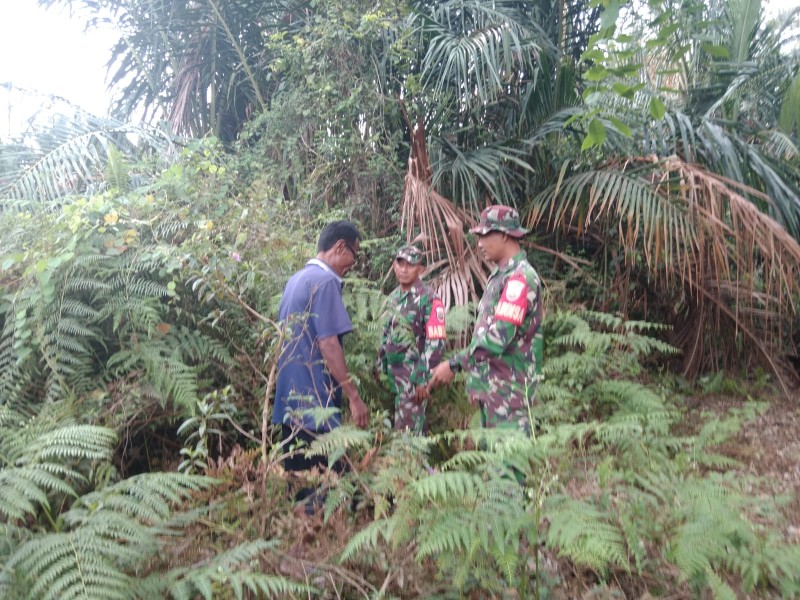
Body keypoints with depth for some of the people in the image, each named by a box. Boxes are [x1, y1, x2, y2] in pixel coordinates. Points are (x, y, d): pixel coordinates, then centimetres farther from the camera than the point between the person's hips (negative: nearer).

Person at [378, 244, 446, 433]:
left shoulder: (429, 299, -13)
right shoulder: (393, 297, 10)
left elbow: (435, 343, -17)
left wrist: (423, 379, -19)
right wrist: (382, 366, 15)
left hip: (415, 375, -7)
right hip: (394, 373, 7)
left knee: (406, 429, -6)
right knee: (416, 424, 17)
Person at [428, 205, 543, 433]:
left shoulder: (520, 277, -16)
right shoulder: (499, 275, 14)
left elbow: (500, 336, -24)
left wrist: (454, 364, -19)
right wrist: (476, 380, 15)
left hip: (508, 390, -9)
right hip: (489, 386, 9)